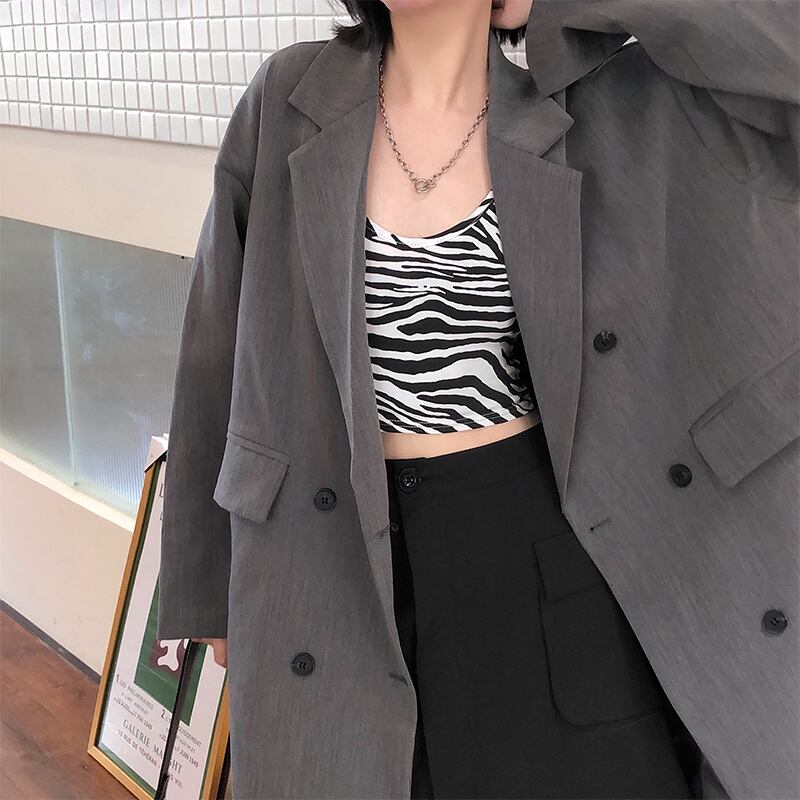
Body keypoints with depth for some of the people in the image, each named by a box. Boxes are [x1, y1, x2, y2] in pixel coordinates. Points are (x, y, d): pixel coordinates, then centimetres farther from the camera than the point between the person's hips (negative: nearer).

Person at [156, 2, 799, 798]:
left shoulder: (606, 113, -3)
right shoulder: (291, 99, 0)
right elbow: (219, 353, 6)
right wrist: (209, 577, 11)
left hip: (558, 550, -1)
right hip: (362, 568, 1)